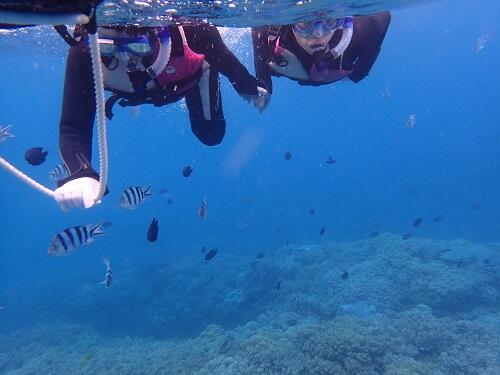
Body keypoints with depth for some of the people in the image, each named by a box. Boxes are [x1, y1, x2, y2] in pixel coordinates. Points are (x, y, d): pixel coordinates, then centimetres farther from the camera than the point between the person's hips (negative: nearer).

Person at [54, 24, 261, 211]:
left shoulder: (188, 31, -48)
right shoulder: (84, 53, -44)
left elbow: (224, 58, -26)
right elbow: (73, 126, -46)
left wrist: (249, 88, -7)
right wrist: (79, 174, -67)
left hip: (193, 73, -2)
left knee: (211, 135, 11)